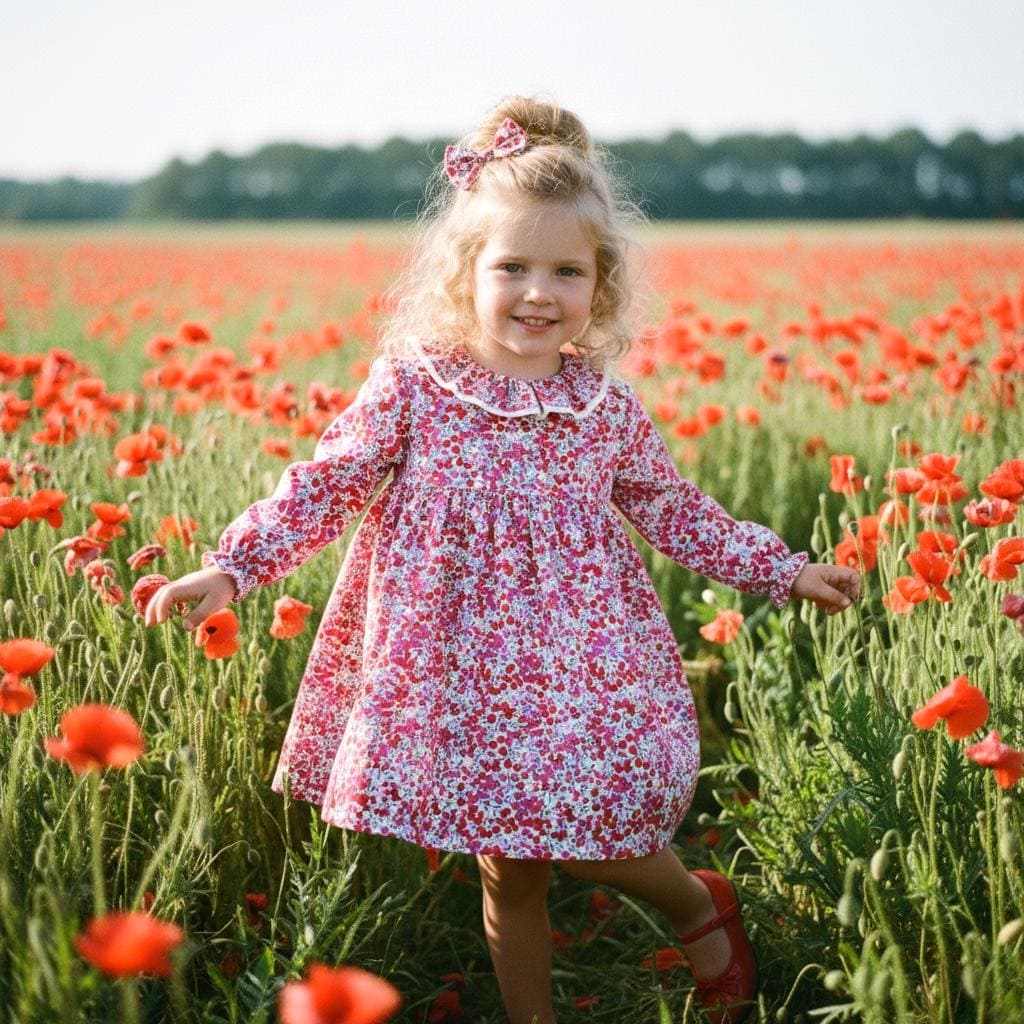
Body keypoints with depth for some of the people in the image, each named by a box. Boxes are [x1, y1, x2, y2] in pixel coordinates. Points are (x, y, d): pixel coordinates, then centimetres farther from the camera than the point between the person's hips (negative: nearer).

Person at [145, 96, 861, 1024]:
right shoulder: (411, 387, -5)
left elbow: (674, 511, 13)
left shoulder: (608, 409, 1)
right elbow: (323, 486, -4)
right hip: (456, 682, 0)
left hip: (577, 671, 0)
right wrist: (231, 567, -14)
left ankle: (699, 903, 24)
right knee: (507, 875, 9)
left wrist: (782, 570, 11)